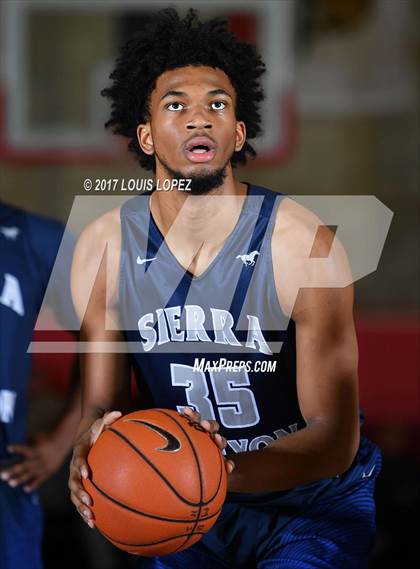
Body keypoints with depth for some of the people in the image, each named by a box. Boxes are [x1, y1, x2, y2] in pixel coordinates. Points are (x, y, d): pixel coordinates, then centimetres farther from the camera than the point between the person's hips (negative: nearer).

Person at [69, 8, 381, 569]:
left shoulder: (302, 246, -21)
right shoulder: (105, 248, -8)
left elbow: (335, 437, -21)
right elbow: (102, 401, -3)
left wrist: (228, 471, -40)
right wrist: (91, 445, -29)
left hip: (314, 497, -3)